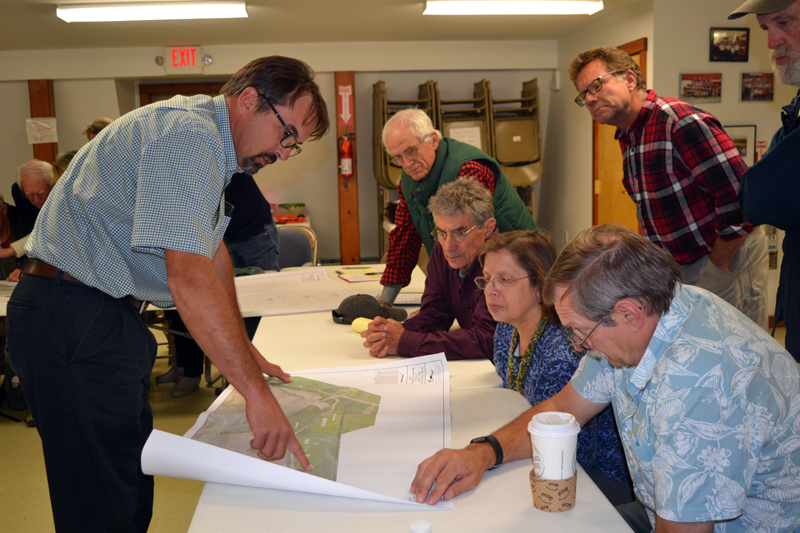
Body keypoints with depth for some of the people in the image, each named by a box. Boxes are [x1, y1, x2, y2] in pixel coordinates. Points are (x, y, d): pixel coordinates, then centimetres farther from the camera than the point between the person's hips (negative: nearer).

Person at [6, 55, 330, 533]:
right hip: (73, 324, -11)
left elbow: (212, 251, 19)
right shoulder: (187, 135, -21)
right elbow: (190, 277, -31)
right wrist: (257, 392, -29)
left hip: (113, 316, 11)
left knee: (133, 479, 19)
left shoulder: (208, 143, 13)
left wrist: (244, 349, 17)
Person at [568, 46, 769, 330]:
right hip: (680, 264, 9)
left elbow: (740, 196, -25)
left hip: (728, 255, -8)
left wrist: (718, 264, -17)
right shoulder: (628, 138, 10)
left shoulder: (681, 121, -21)